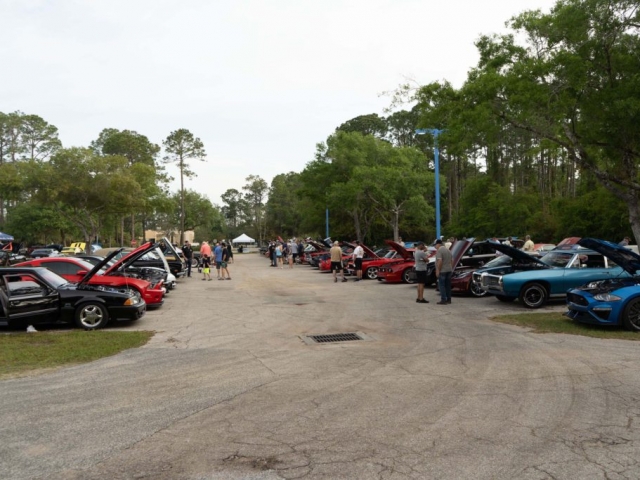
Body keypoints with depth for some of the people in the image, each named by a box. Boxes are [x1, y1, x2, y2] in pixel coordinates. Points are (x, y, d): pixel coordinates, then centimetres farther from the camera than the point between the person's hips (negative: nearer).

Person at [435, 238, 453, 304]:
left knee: (441, 285, -5)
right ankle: (448, 299, 15)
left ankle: (443, 300, -7)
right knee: (448, 285, 12)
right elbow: (451, 260, 16)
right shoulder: (448, 250, 13)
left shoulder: (439, 250, -14)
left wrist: (437, 271, -19)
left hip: (442, 271, -8)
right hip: (449, 270, 8)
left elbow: (440, 261, -23)